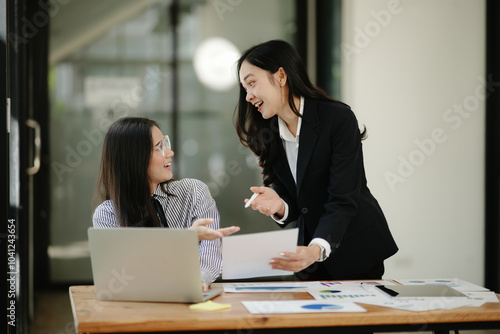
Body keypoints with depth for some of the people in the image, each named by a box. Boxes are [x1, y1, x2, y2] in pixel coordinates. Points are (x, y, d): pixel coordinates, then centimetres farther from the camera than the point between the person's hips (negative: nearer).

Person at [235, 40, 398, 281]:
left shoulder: (339, 119, -20)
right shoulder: (268, 134, 0)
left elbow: (342, 201, -26)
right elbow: (295, 203, 0)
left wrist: (317, 249, -42)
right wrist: (280, 206, -24)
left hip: (357, 252, -5)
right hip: (307, 248, 5)